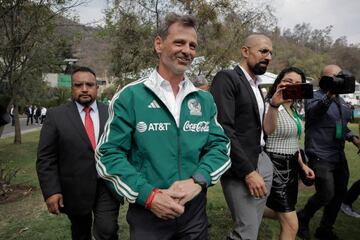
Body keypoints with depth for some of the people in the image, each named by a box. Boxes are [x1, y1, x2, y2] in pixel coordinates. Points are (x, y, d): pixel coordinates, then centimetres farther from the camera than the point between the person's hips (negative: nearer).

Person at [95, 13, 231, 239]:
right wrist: (148, 195, -20)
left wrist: (197, 180, -17)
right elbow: (109, 154, -10)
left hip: (195, 209, 4)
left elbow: (220, 145, 1)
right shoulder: (130, 96, -9)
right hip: (147, 212, -3)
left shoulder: (204, 99, 3)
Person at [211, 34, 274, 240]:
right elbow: (223, 129, -19)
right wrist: (248, 171, -19)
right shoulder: (227, 78, -10)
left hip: (263, 163, 8)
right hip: (241, 168, -8)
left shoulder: (256, 85, 16)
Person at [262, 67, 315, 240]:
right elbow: (267, 130, -41)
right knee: (291, 226, -5)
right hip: (276, 166, -9)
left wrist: (302, 164, 20)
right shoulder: (271, 105, -18)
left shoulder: (293, 109, 10)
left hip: (291, 166, 9)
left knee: (281, 213, 21)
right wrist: (274, 105, -59)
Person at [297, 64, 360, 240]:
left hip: (339, 156, 8)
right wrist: (329, 96, -52)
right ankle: (302, 219, 17)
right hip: (321, 156, -8)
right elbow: (313, 110, -35)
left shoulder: (341, 101, 15)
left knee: (339, 193, 11)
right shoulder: (315, 97, -10)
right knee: (326, 194, -10)